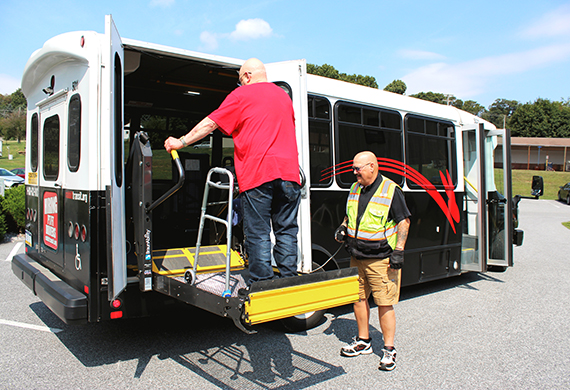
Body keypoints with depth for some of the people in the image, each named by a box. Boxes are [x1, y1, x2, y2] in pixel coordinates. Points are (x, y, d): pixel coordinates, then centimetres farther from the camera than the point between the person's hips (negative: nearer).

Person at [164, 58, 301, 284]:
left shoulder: (242, 94, 5)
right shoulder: (284, 96, 23)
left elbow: (211, 123, 4)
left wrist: (182, 142, 12)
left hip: (257, 172, -5)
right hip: (288, 171, 5)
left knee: (258, 233, -1)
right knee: (287, 231, 8)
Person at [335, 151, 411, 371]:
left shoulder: (391, 190, -9)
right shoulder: (355, 189, 11)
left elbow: (404, 221, -8)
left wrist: (398, 250, -14)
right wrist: (343, 228, 4)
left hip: (381, 259, -7)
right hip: (357, 257, 7)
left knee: (385, 303, -2)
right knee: (359, 298, 13)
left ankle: (389, 350, 11)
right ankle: (363, 341, 29)